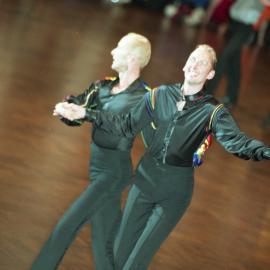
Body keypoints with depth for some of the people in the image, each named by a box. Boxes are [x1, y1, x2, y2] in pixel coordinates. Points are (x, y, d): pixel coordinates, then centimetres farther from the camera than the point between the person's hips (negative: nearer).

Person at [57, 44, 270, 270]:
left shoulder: (213, 111, -11)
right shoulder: (160, 96, 0)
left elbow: (235, 140, -27)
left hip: (176, 191, -4)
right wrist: (86, 114, 1)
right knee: (121, 251, 12)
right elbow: (126, 126, 6)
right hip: (146, 178, 4)